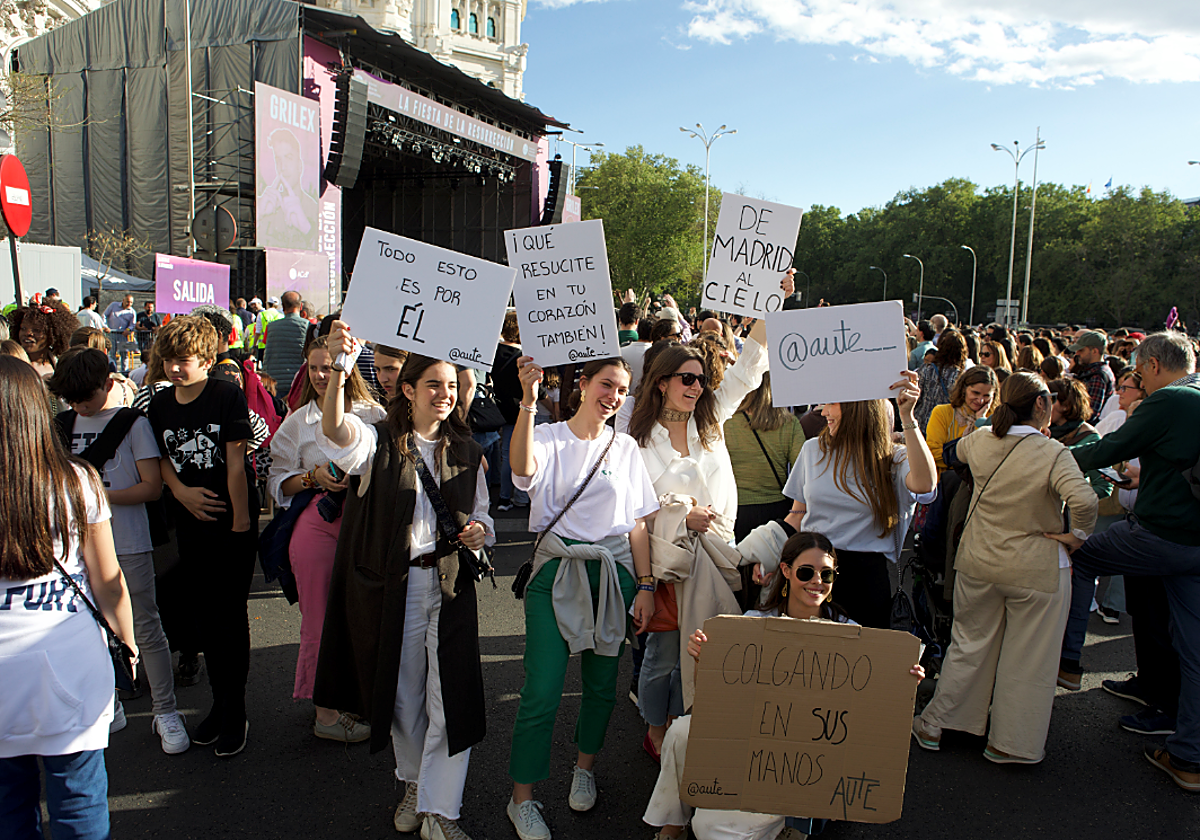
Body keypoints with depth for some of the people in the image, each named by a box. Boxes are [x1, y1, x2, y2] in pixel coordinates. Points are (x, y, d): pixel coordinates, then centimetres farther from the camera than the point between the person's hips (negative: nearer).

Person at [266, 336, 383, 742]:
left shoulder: (373, 414, 6)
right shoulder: (296, 422, 8)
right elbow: (278, 482, 8)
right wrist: (313, 477, -9)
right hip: (317, 525, -1)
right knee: (321, 616, 3)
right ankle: (326, 712, 16)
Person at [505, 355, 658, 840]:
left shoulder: (625, 447, 8)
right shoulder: (549, 438, 0)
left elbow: (638, 523, 8)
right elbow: (523, 465, -26)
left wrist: (645, 585, 2)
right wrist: (528, 400, -35)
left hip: (614, 571, 3)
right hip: (558, 569, -3)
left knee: (602, 682, 12)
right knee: (542, 690, -5)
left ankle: (585, 769, 36)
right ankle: (522, 799, 11)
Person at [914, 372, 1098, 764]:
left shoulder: (980, 442, -3)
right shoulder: (1052, 453, -18)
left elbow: (960, 450, 22)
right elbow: (1084, 500, -32)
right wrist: (1078, 533, -13)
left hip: (978, 562, 5)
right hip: (1035, 569, -4)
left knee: (970, 644, 18)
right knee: (1028, 658, 11)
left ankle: (934, 725, 26)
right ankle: (1011, 743, 23)